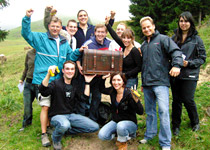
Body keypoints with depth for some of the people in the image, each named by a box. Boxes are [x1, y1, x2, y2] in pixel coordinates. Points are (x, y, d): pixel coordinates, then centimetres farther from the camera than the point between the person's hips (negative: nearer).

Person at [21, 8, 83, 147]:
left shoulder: (64, 42, 16)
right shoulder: (40, 38, 1)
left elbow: (70, 57, 18)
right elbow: (26, 33, -9)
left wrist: (78, 51, 1)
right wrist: (27, 18, -22)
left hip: (58, 79, 5)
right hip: (43, 79, -5)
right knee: (45, 106, -6)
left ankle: (49, 126, 34)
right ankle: (44, 134, 5)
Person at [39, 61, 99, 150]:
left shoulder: (75, 84, 9)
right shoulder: (56, 83, -11)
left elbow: (84, 98, 3)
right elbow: (43, 91, -29)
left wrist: (87, 82, 0)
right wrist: (49, 74, -42)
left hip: (71, 115, 6)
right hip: (57, 116, -6)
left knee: (95, 127, -6)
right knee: (64, 125, -42)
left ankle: (66, 129, 5)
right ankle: (56, 139, -5)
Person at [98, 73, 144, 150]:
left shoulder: (129, 94, -21)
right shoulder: (112, 91, -5)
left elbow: (140, 112, -26)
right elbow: (102, 89, 17)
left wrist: (136, 100, -44)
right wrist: (103, 78, 1)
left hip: (130, 122, -5)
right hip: (115, 121, 5)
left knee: (121, 126, -39)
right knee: (102, 135, -17)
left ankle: (123, 142, -5)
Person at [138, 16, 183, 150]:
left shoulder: (163, 39, 2)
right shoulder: (143, 45, 21)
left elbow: (176, 51, -10)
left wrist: (176, 65, -28)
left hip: (160, 82, -6)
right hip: (147, 84, 7)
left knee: (163, 111, -11)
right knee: (150, 111, 15)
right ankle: (150, 135, 30)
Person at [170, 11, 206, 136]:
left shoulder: (197, 39, 0)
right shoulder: (174, 38, 8)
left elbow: (202, 58, 1)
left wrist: (189, 63, -13)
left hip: (190, 75, -3)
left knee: (188, 100, -1)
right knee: (176, 100, 9)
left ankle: (195, 122, 27)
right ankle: (176, 125, 25)